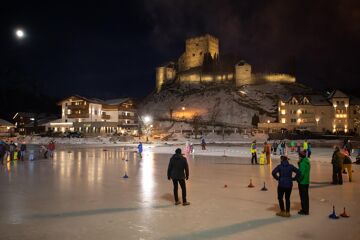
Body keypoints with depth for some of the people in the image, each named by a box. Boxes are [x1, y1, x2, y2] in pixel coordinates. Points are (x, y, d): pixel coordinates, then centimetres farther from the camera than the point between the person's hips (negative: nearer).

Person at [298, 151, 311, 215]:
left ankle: (304, 211, 6)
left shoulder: (303, 163, -21)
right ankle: (306, 210, 27)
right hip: (306, 181, 9)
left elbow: (302, 173, -25)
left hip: (302, 182, -9)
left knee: (303, 196, -1)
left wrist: (298, 179, -15)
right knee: (306, 196, 16)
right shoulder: (307, 161, 9)